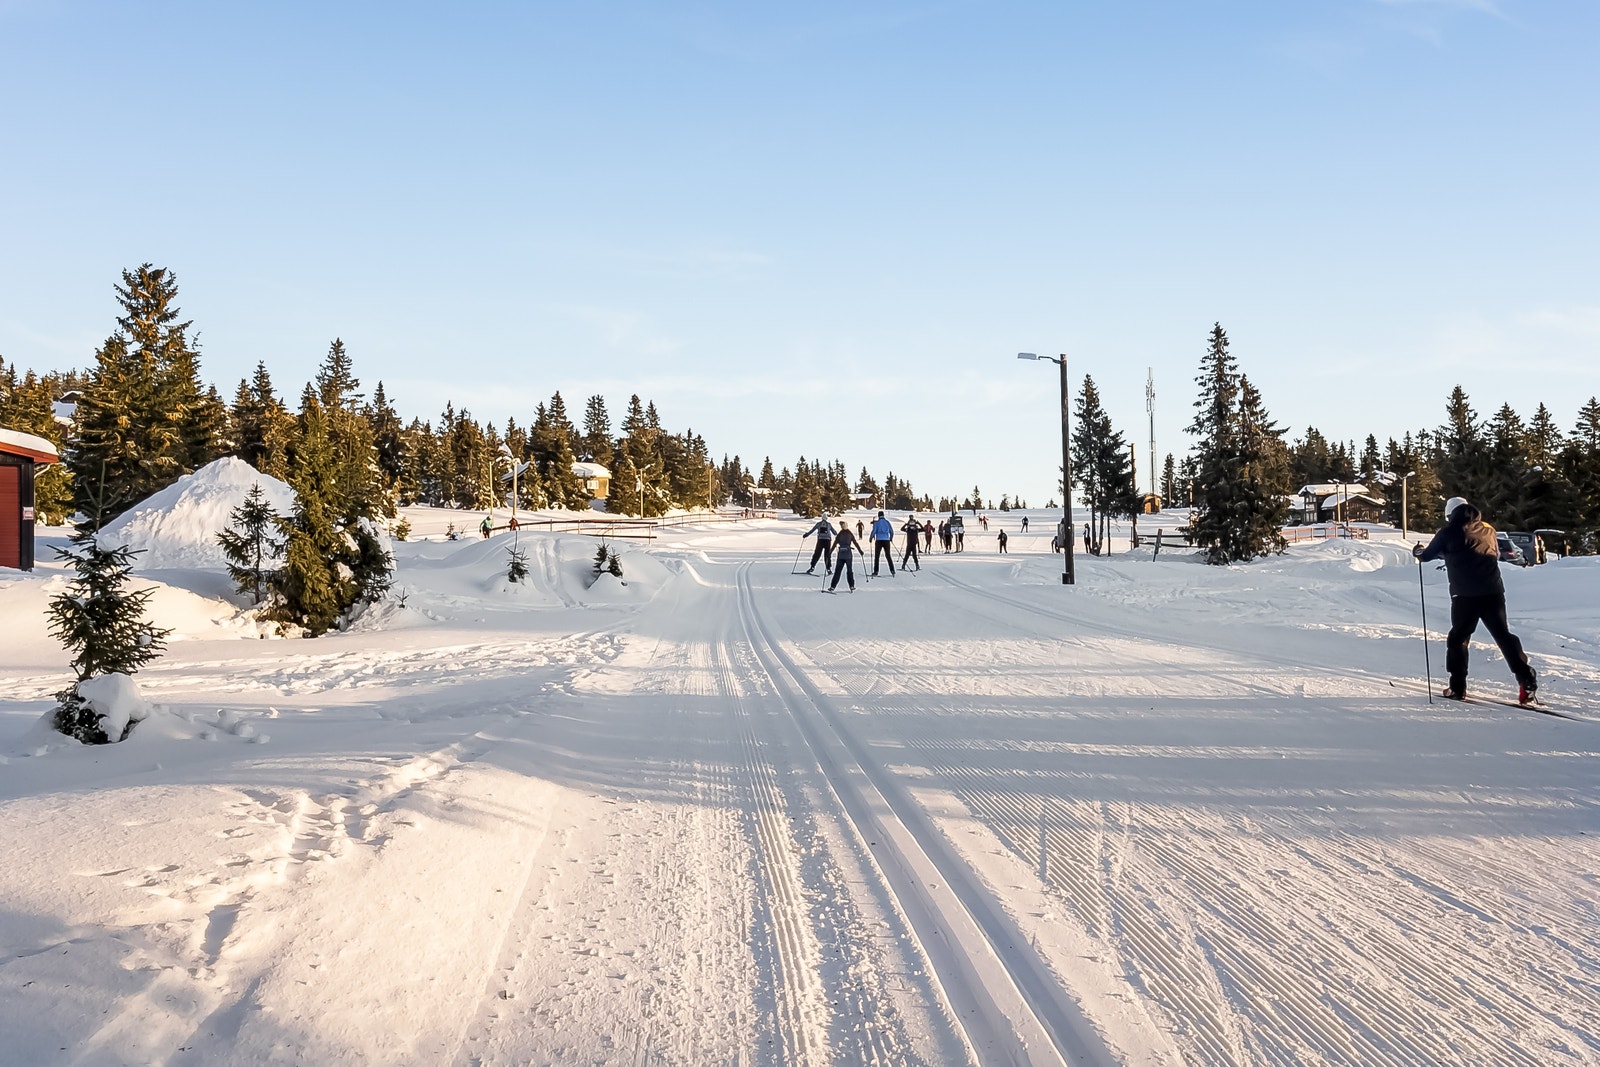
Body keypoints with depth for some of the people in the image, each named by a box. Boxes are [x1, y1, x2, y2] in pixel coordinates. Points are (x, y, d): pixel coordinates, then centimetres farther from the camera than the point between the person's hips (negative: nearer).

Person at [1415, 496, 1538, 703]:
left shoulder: (1448, 533, 1)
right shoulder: (1488, 530, 12)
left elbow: (1427, 555, 14)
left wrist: (1418, 551, 36)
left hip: (1465, 595, -3)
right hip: (1493, 592, 3)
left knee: (1458, 638, 8)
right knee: (1503, 635, 9)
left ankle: (1457, 687, 7)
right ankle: (1527, 679, 1)